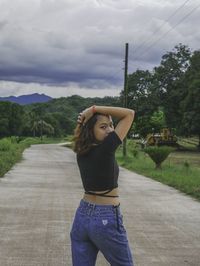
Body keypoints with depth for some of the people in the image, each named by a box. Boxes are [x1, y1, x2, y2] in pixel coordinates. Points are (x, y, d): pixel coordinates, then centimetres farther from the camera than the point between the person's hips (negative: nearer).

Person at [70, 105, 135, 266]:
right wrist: (94, 109, -13)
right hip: (106, 219, -7)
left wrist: (84, 120, -2)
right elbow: (129, 114, -14)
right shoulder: (105, 150, -19)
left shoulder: (82, 152, 0)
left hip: (82, 216, 7)